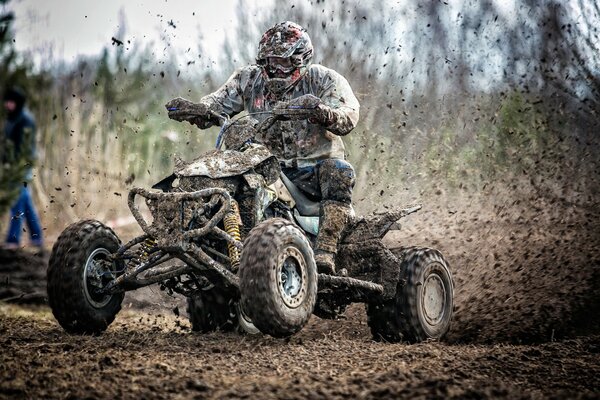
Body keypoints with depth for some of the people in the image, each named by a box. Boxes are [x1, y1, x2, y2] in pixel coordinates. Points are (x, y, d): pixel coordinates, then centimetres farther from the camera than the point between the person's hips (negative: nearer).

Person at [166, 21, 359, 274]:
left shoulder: (324, 80, -5)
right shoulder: (250, 79, 5)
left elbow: (349, 117, -21)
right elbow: (216, 105, -2)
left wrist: (323, 113, -45)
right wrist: (190, 109, -26)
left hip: (316, 166, -3)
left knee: (338, 170, -36)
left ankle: (325, 252, -42)